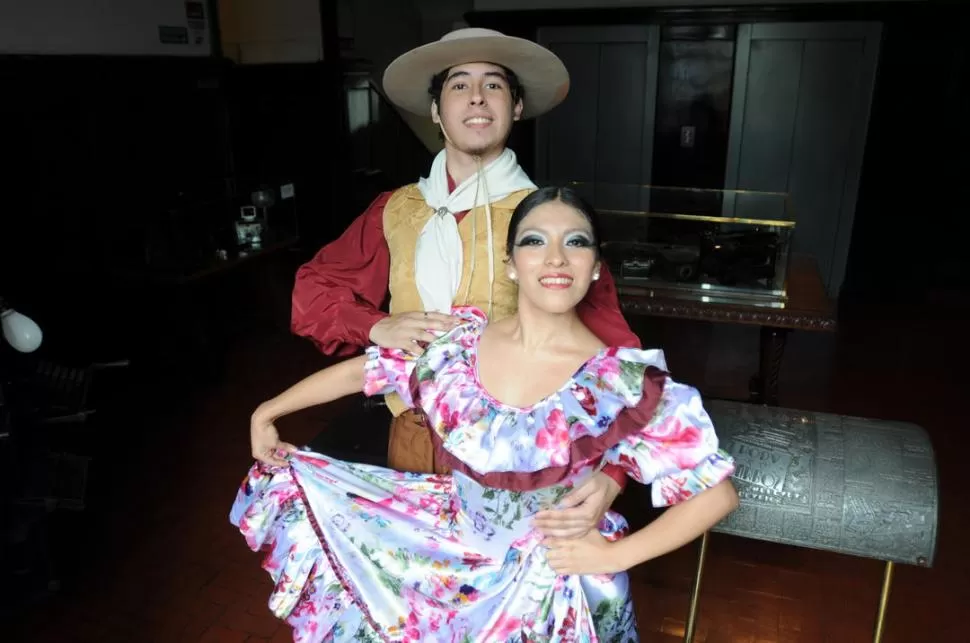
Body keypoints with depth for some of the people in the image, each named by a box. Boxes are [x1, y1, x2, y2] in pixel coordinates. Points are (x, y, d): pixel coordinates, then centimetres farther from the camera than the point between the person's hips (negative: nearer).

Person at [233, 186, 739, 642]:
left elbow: (717, 492, -15)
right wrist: (266, 413, 6)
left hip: (555, 586, -4)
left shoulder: (625, 381, -20)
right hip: (453, 549, 4)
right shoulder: (457, 340, -11)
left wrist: (614, 556, -17)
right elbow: (359, 371, 2)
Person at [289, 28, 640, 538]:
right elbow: (312, 290, 8)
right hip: (412, 439, 3)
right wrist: (377, 327, -13)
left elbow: (611, 355, -16)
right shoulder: (396, 211, 0)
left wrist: (612, 473, -30)